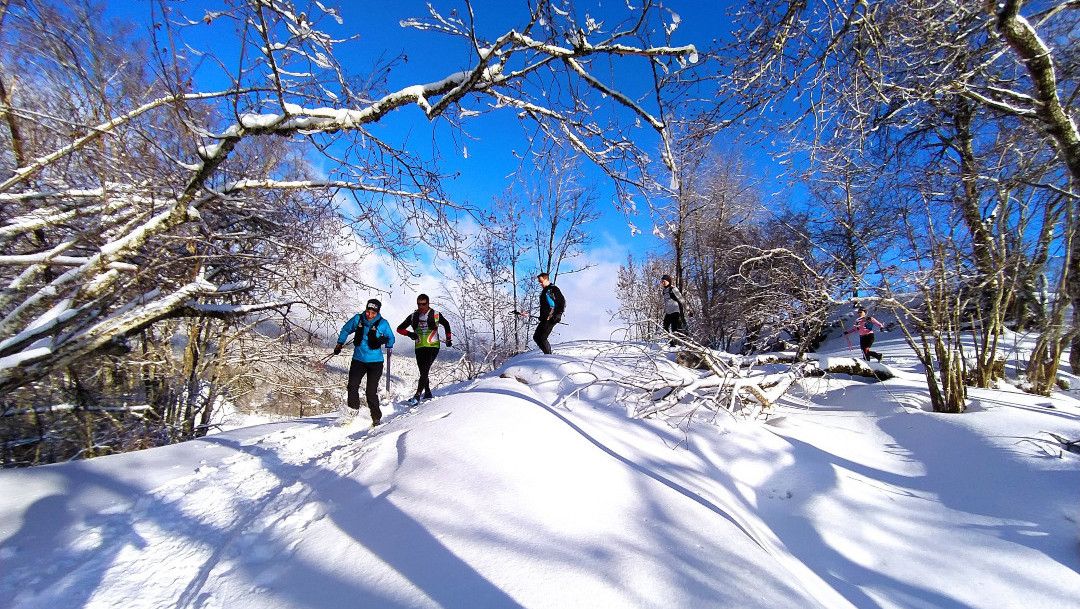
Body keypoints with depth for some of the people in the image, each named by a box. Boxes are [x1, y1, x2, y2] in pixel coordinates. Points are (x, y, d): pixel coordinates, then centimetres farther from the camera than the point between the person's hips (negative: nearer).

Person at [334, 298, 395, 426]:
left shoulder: (383, 324, -8)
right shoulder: (358, 319, -2)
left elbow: (391, 339, 7)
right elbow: (345, 330, 16)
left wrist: (385, 340, -8)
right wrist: (340, 344, 15)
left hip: (375, 362, -3)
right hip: (358, 359, 3)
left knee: (371, 392, -5)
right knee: (352, 386, -11)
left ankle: (376, 417, 9)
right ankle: (353, 411, 12)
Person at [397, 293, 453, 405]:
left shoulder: (435, 315, -2)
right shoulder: (413, 317, 4)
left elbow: (446, 324, 16)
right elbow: (399, 328, 8)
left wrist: (449, 339, 16)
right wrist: (409, 333, -11)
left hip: (433, 347, -4)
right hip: (419, 348, 4)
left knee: (425, 370, -16)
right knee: (423, 372, 10)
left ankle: (417, 396, -19)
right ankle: (427, 393, 28)